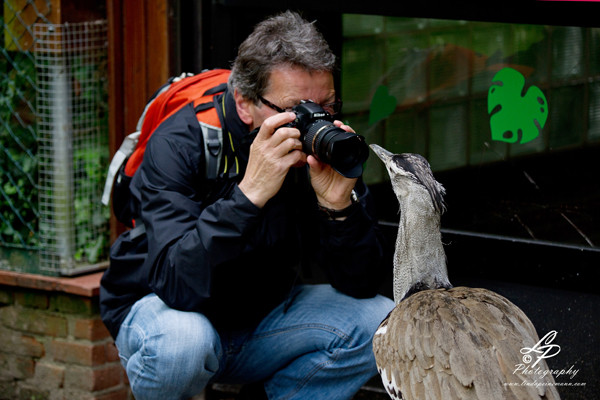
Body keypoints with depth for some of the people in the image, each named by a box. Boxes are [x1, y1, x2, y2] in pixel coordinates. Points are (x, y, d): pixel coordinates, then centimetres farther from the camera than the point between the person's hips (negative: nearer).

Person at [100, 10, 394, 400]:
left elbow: (362, 286, -14)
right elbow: (176, 284, -37)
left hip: (264, 315, 4)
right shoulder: (179, 144, -25)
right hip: (160, 307, -4)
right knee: (183, 339, -37)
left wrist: (339, 205, -32)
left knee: (381, 319, -16)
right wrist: (249, 194, -45)